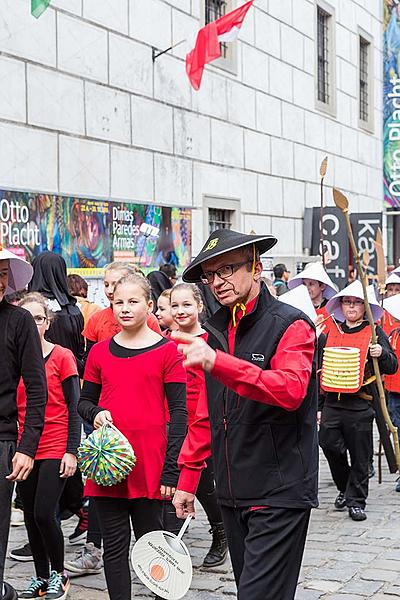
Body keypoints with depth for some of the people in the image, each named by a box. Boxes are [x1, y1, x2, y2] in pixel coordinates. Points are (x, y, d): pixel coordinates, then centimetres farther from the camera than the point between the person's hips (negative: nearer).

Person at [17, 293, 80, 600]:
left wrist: (72, 451, -11)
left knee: (44, 513, -9)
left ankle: (59, 573, 12)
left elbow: (74, 408, -6)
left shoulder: (62, 356, -5)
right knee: (31, 515, 10)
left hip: (56, 450, -5)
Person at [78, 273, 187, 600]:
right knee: (114, 546, 8)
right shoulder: (100, 352, 8)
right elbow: (84, 401, 18)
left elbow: (179, 411, -4)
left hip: (150, 463, -3)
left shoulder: (167, 350, -3)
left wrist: (171, 469, -10)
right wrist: (96, 413, -7)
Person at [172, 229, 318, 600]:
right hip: (233, 492, 7)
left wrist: (218, 363, -38)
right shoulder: (215, 332, 11)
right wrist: (187, 479, 16)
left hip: (280, 493, -7)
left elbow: (291, 389, -28)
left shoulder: (292, 325, -9)